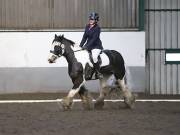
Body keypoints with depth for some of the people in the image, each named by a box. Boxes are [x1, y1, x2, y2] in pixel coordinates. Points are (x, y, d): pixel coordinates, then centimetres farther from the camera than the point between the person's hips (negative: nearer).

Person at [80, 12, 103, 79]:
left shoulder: (97, 28, -14)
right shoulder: (87, 27, 7)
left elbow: (94, 39, -20)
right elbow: (84, 37, 11)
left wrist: (86, 46, -25)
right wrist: (81, 46, 0)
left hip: (96, 46, -8)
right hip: (88, 45, 8)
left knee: (94, 57, -31)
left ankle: (98, 73, -18)